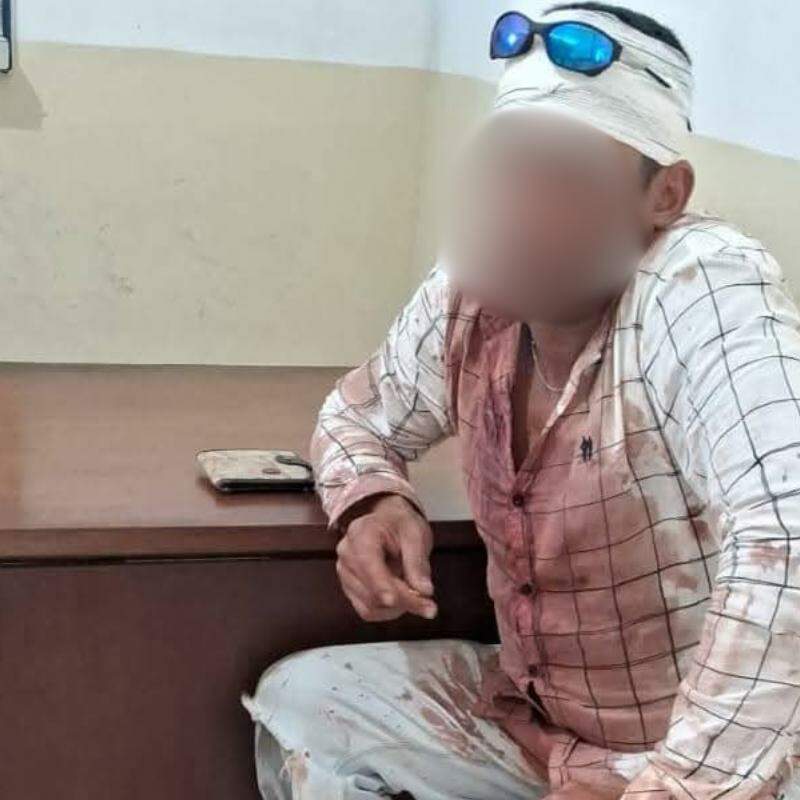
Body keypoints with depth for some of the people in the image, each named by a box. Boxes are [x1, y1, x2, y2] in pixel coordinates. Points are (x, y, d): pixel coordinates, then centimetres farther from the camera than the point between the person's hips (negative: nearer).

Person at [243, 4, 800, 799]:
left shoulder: (702, 286, -26)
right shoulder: (467, 299, -7)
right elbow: (358, 412, 12)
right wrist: (374, 504, -9)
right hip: (535, 718, 7)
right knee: (297, 709, -3)